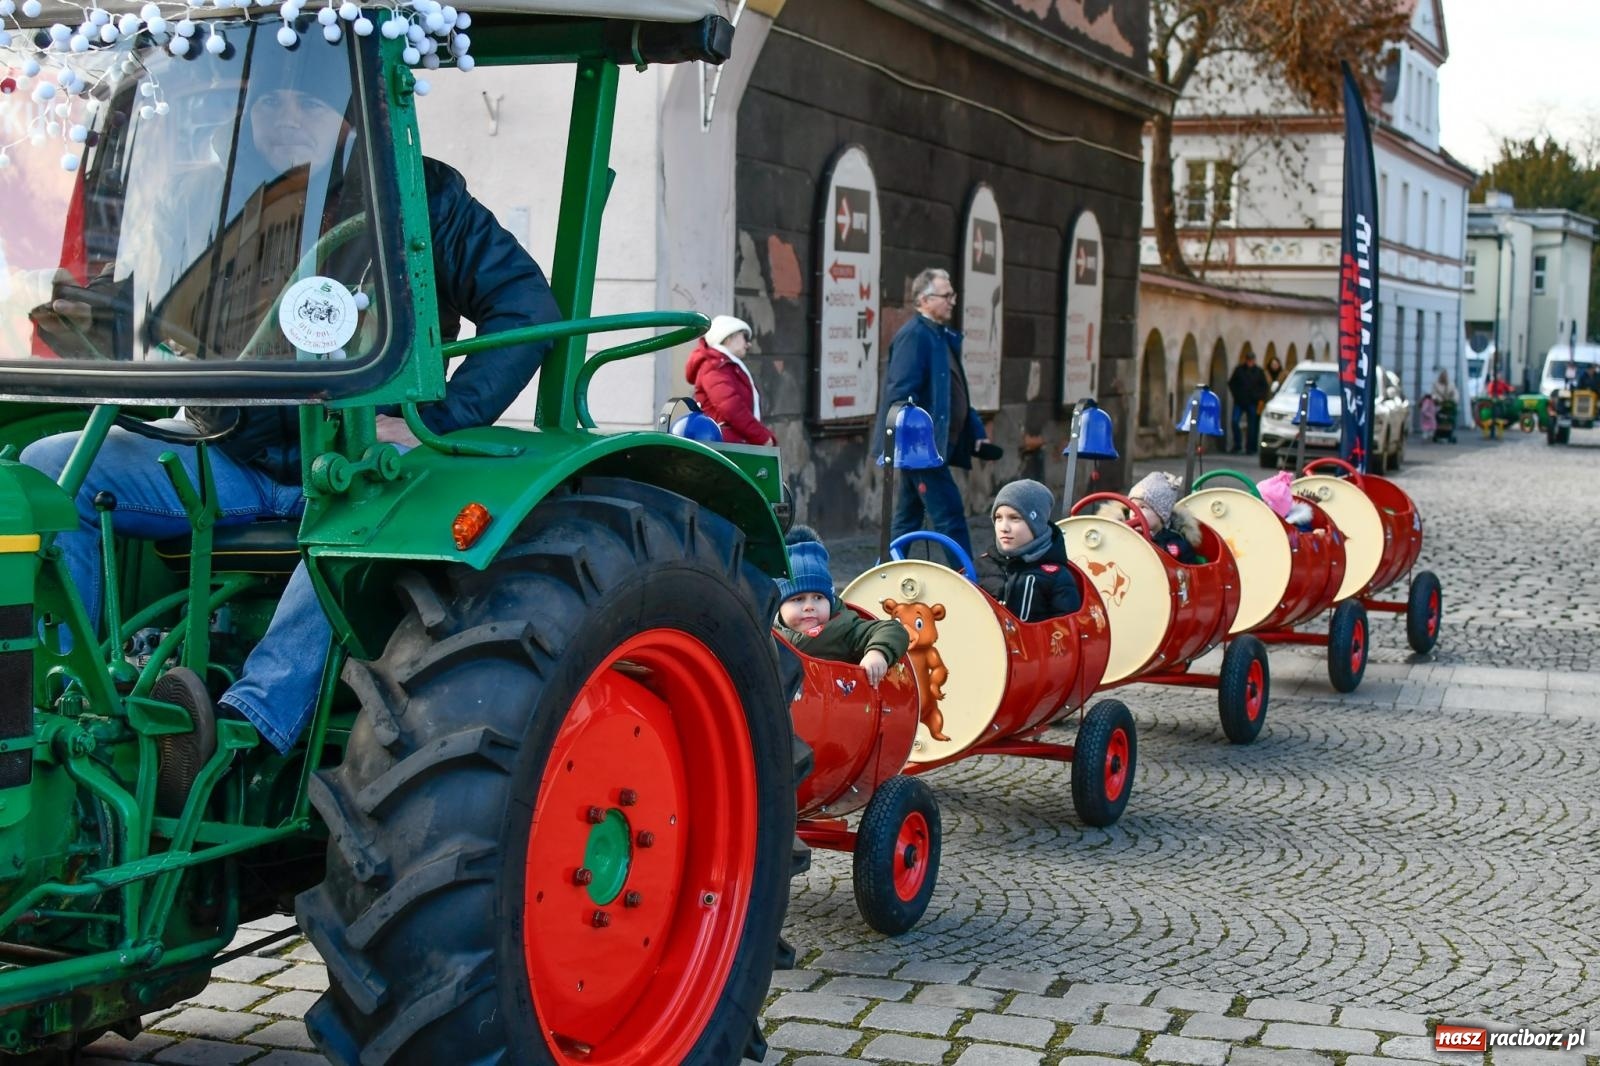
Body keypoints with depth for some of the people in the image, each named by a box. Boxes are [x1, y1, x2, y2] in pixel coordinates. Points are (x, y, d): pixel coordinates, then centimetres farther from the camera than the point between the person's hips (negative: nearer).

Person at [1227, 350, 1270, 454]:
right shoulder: (1239, 370, 3)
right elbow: (1231, 383, 12)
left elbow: (1264, 387, 9)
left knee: (1252, 426, 0)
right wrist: (1235, 394, 2)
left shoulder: (1259, 372, 3)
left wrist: (1261, 399, -1)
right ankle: (1237, 445, 1)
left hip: (1252, 403, 0)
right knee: (1234, 421, -11)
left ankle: (1250, 448, 6)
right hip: (1239, 402, 1)